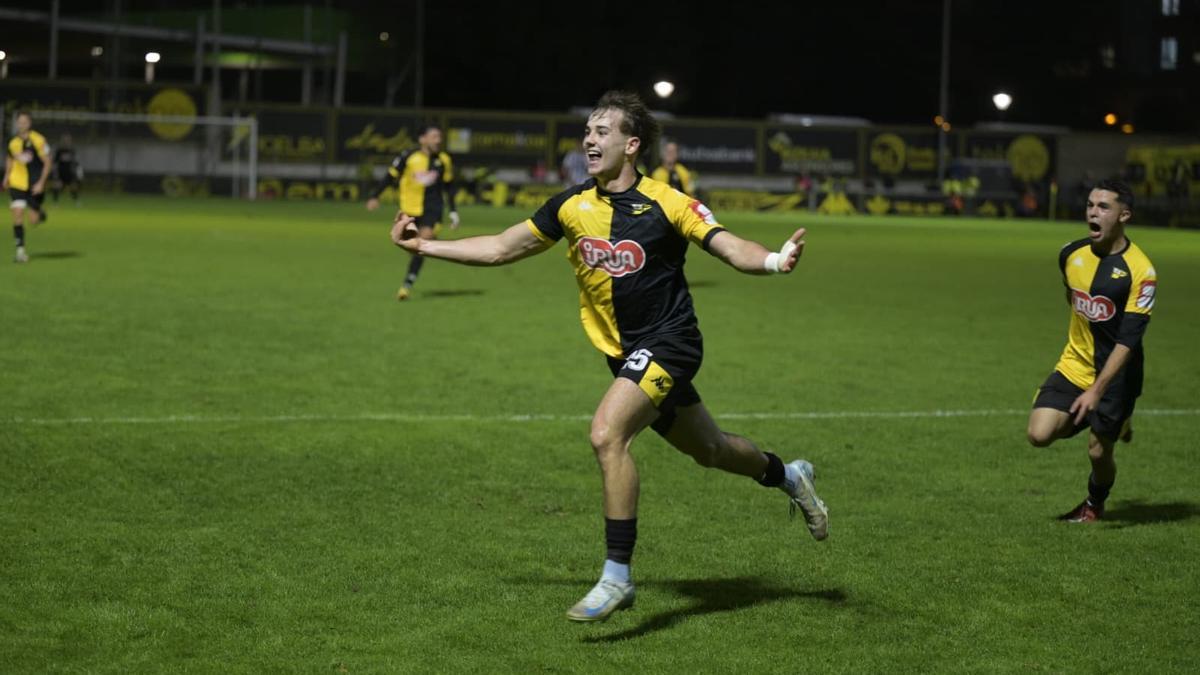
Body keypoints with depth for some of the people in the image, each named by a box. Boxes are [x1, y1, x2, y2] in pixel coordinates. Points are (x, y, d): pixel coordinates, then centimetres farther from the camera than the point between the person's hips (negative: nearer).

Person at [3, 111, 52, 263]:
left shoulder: (38, 141, -11)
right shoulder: (13, 142, 0)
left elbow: (47, 163, -7)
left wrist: (41, 183, -13)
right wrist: (7, 177, 10)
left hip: (35, 186, -2)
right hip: (17, 185, 2)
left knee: (33, 221, 0)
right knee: (17, 215, -10)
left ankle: (40, 212, 37)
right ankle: (20, 249, -2)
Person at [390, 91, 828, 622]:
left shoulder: (665, 204, -13)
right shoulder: (571, 206, 2)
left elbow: (733, 249, -18)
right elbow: (499, 249, 10)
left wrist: (775, 260, -39)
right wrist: (424, 246, 8)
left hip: (667, 341, -6)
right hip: (626, 353, 6)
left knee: (607, 433, -26)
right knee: (707, 449, 20)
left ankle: (617, 577, -19)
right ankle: (788, 476, 51)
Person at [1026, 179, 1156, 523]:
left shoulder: (1140, 272, -19)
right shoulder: (1071, 254, -3)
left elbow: (1128, 340, -22)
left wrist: (1096, 391, -28)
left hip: (1116, 374, -4)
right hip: (1074, 364, 4)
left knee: (1098, 451, 0)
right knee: (1039, 434, -12)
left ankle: (1095, 505, 34)